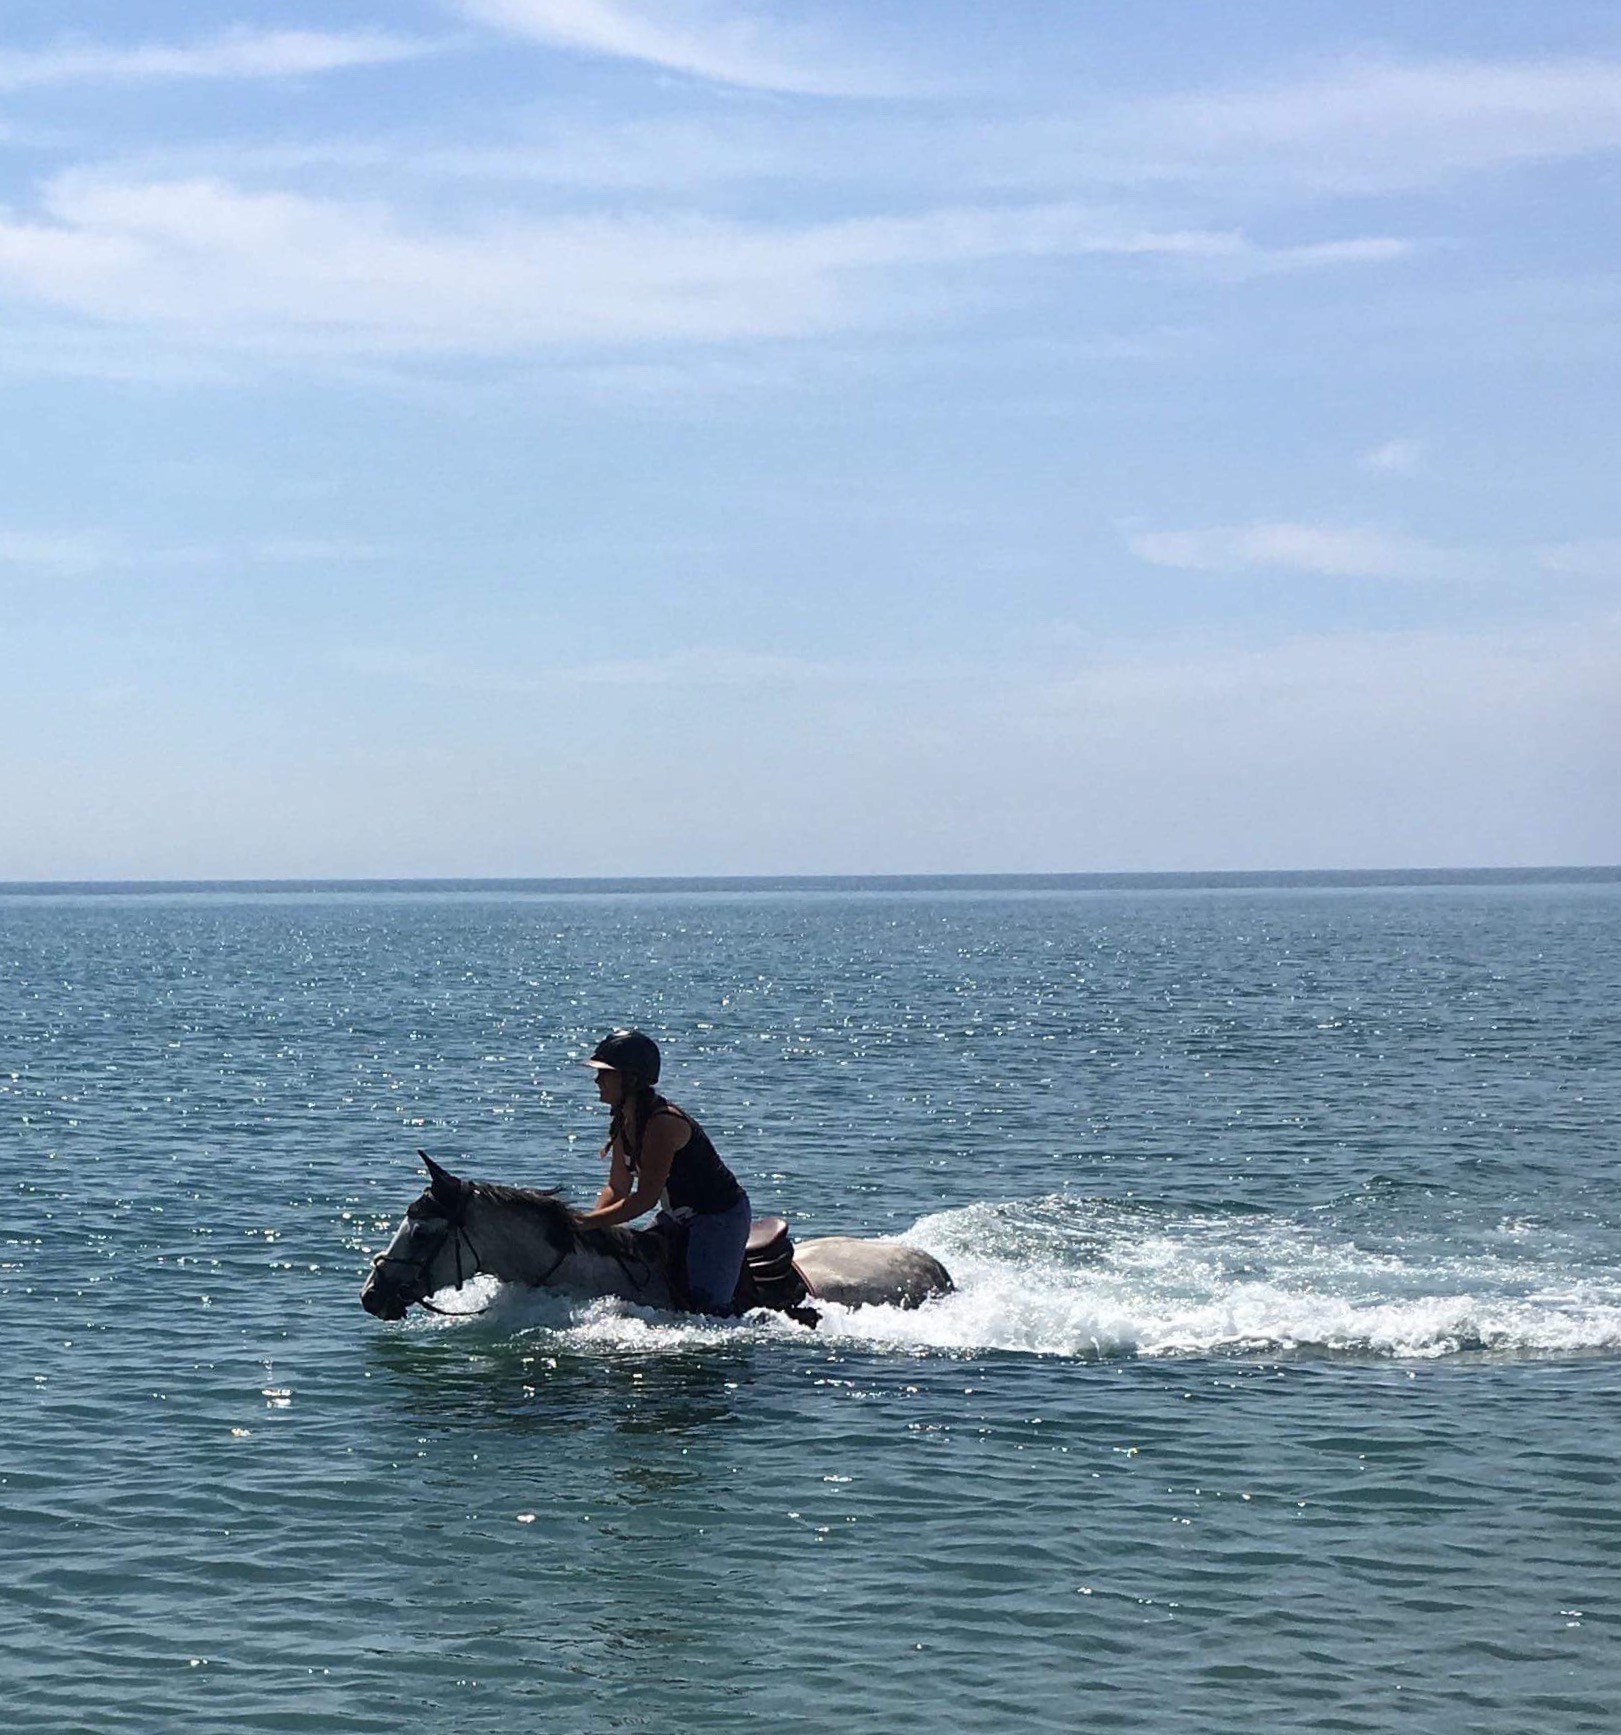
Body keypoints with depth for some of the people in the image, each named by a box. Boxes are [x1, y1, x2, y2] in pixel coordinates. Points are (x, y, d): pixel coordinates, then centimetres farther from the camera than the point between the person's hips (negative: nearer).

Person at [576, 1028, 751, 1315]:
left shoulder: (663, 1123, -28)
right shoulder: (623, 1124, 1)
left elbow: (646, 1198, -29)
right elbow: (617, 1189, 7)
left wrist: (587, 1222, -30)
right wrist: (590, 1218, -12)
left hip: (719, 1217, -9)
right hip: (679, 1220, 9)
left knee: (707, 1308, -16)